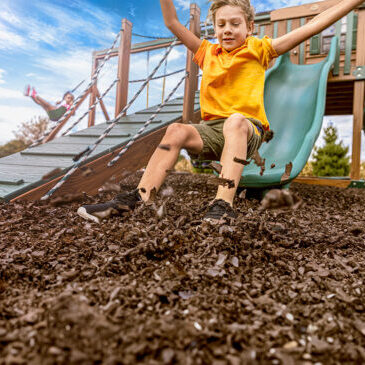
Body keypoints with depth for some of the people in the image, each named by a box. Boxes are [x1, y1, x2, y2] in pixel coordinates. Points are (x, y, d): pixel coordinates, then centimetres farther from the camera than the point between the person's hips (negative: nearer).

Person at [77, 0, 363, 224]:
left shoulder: (259, 49, 9)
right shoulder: (208, 52, 18)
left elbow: (312, 26, 7)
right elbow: (172, 23, 19)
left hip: (249, 129, -3)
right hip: (213, 130, 3)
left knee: (235, 121, -37)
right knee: (177, 130, -24)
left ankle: (224, 204, -49)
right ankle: (138, 198, -31)